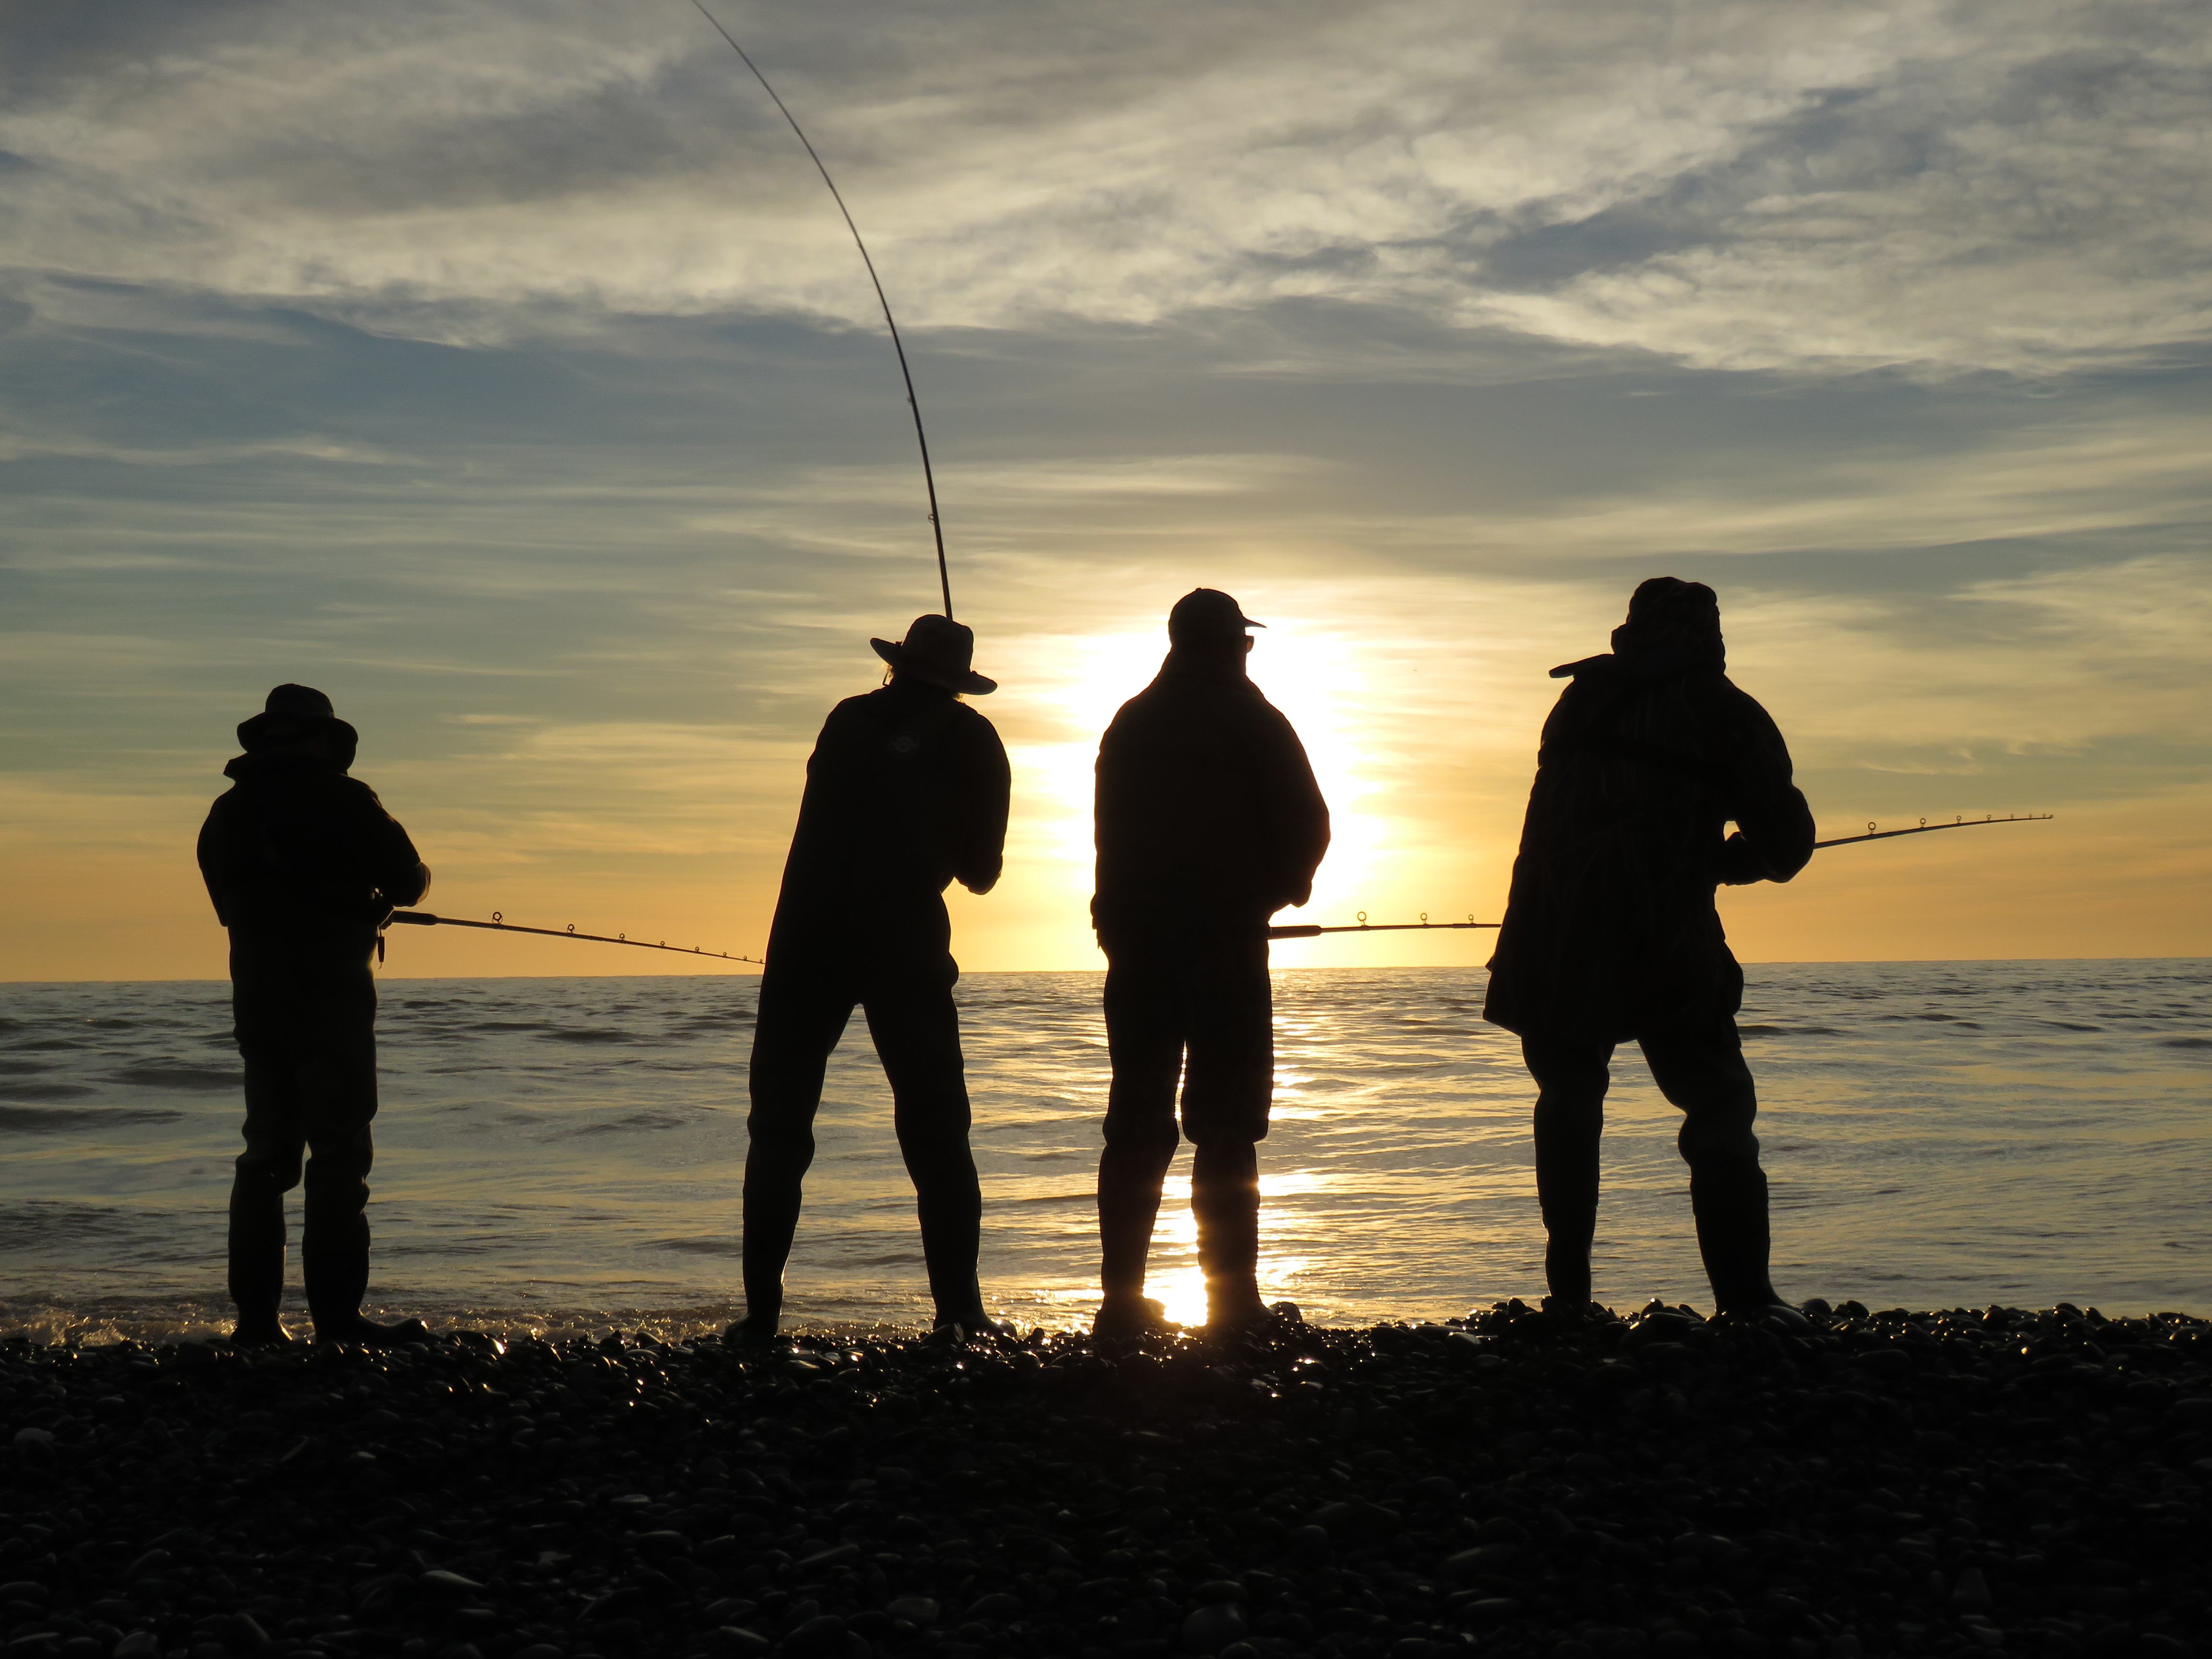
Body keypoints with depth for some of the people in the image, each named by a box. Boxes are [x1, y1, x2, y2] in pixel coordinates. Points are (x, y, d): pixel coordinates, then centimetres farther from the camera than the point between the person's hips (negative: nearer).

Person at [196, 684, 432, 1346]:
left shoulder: (228, 810, 11)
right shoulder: (343, 799, -7)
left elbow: (230, 903, 18)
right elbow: (407, 882, -5)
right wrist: (394, 887, 19)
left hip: (255, 994, 6)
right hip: (331, 992, -6)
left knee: (266, 1150, 11)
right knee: (339, 1151, -5)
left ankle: (255, 1316, 9)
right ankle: (336, 1317, -8)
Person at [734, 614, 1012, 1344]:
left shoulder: (850, 721, 12)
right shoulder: (972, 744, 7)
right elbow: (981, 871, 9)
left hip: (808, 946, 1)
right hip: (907, 949, -1)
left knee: (779, 1127, 8)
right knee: (936, 1133, 5)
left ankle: (762, 1311, 3)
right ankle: (958, 1309, -3)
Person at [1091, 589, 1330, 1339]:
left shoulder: (1128, 723, 13)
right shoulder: (1252, 721, -1)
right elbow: (1307, 824, -3)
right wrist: (1278, 889, 15)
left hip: (1135, 942, 4)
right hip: (1226, 940, -4)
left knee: (1136, 1123, 6)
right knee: (1226, 1126, -2)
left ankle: (1122, 1298, 3)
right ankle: (1232, 1299, -5)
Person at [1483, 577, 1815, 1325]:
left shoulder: (1581, 698, 16)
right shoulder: (1727, 714, 3)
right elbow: (1787, 842, 4)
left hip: (1550, 942, 4)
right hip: (1665, 946, -4)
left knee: (1568, 1106, 16)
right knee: (1721, 1109, 2)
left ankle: (1568, 1295, 14)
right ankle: (1745, 1299, -9)